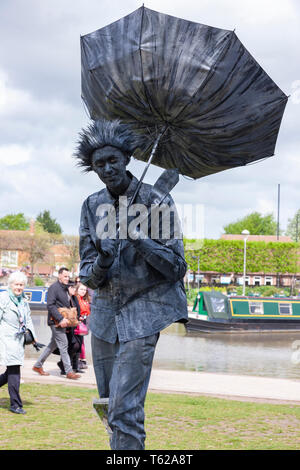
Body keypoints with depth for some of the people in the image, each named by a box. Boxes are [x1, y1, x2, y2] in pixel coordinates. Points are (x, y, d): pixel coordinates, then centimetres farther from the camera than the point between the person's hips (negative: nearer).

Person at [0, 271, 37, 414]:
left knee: (12, 372, 6)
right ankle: (15, 404, -4)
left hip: (19, 340, 7)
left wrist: (33, 338, 16)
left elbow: (28, 320, 23)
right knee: (14, 371, -10)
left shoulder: (24, 301, 16)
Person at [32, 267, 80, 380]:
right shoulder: (54, 288, -11)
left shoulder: (65, 289, 17)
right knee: (63, 345, -8)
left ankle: (38, 365, 24)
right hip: (56, 322, -9)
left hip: (62, 322, 9)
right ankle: (69, 371, -5)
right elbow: (50, 306, -18)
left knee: (53, 344, 14)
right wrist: (61, 319, -23)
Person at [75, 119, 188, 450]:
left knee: (124, 409, -15)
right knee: (109, 404, 14)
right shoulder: (92, 206, 2)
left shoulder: (156, 201, -8)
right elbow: (88, 276, 2)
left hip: (144, 312, -5)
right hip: (105, 311, 5)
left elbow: (175, 266, -10)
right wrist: (102, 263, -22)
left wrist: (136, 236, -24)